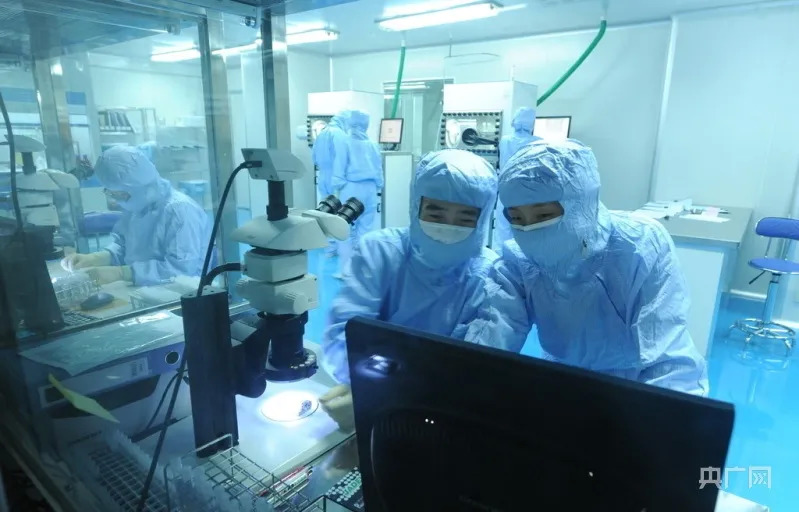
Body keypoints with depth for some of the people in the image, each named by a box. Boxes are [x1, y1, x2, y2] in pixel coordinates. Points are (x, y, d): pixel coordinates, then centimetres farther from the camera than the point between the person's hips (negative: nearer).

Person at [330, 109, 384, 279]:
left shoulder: (346, 143, 0)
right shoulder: (372, 144, 9)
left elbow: (339, 167, -3)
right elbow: (379, 168, 12)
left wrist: (338, 187, 2)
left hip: (351, 188, -3)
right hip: (369, 189, 3)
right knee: (366, 228, 9)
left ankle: (346, 268, -3)